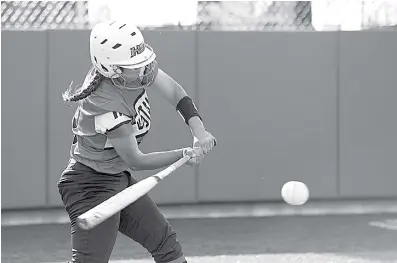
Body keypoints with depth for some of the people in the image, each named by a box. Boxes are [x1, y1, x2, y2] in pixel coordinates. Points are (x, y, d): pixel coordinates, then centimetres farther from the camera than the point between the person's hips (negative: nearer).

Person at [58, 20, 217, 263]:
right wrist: (184, 154, -20)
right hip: (90, 186, -9)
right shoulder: (106, 106, -30)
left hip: (119, 178, 10)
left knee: (166, 242, 15)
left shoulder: (134, 70, -10)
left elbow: (175, 92, 0)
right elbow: (135, 160, -21)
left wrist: (199, 131, -14)